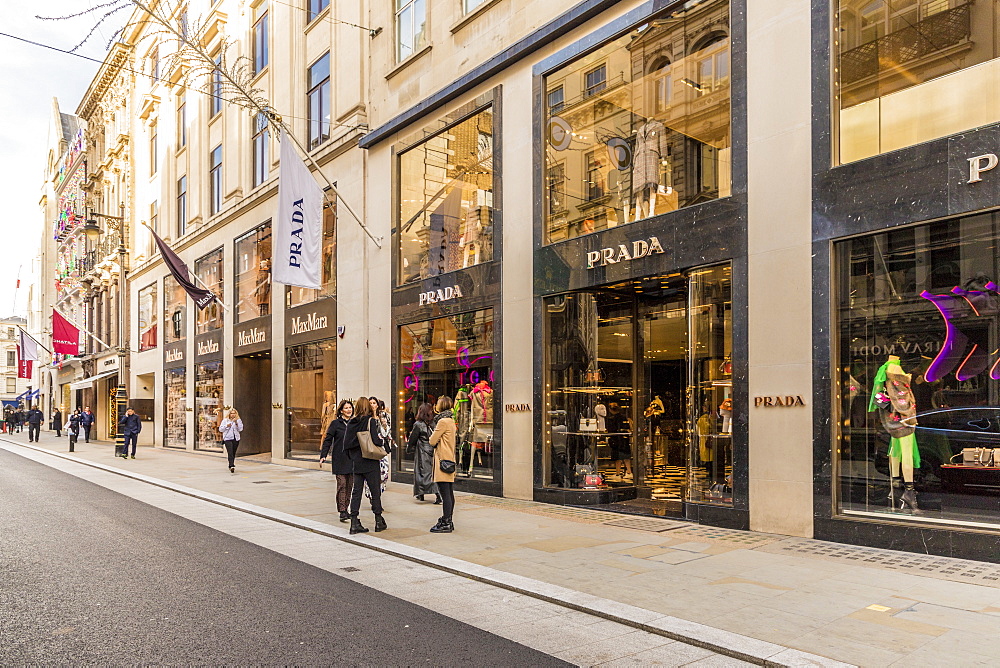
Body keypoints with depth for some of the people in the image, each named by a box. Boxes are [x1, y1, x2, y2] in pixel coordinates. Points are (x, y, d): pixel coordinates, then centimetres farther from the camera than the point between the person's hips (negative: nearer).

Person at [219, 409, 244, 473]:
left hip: (236, 439, 2)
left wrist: (236, 422, -13)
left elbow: (240, 429, -2)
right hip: (227, 439, -2)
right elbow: (220, 429, 5)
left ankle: (231, 466, 22)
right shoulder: (225, 420, 6)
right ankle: (232, 466, -23)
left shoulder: (238, 420, 9)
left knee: (233, 453, 8)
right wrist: (226, 426, -10)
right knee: (230, 453, -15)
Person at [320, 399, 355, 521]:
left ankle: (346, 509, 15)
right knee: (342, 485, -7)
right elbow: (328, 440, -2)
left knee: (350, 485, 6)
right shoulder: (335, 423, -1)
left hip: (352, 459, 4)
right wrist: (323, 455, -11)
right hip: (340, 460, -4)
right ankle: (342, 511, -5)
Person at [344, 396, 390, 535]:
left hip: (356, 462, 5)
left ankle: (354, 523, 6)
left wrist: (352, 457, 15)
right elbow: (375, 440, -20)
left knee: (356, 491, 7)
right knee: (375, 491, 6)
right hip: (370, 462, -5)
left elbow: (346, 443, 4)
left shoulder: (351, 422, 4)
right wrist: (383, 441, 1)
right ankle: (379, 521, 12)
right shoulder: (370, 421, -10)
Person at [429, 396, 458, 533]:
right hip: (450, 461, 10)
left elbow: (432, 441, -10)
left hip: (443, 461, -10)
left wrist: (433, 436, 9)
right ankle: (448, 522, 18)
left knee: (445, 493, -8)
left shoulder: (443, 421, -13)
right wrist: (437, 439, 3)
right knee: (449, 493, 12)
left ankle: (446, 524, -6)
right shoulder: (451, 420, 16)